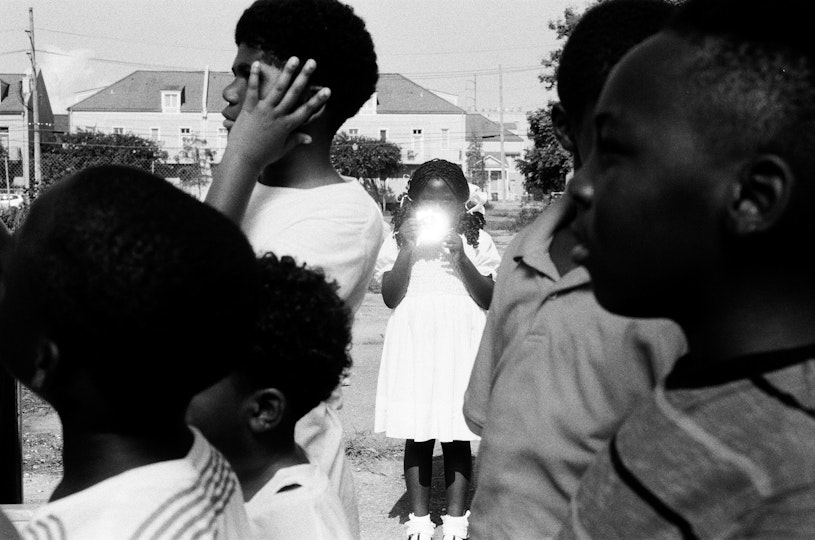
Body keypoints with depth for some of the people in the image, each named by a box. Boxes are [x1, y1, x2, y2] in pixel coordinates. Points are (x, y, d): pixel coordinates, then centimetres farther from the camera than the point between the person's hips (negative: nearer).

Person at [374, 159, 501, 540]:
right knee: (417, 436, 3)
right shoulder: (399, 241, 7)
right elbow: (390, 298, -1)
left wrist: (461, 260, -12)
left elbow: (490, 300, 0)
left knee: (458, 439, 3)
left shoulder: (475, 241, 6)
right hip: (413, 342, 0)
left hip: (461, 343, 0)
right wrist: (407, 250, -10)